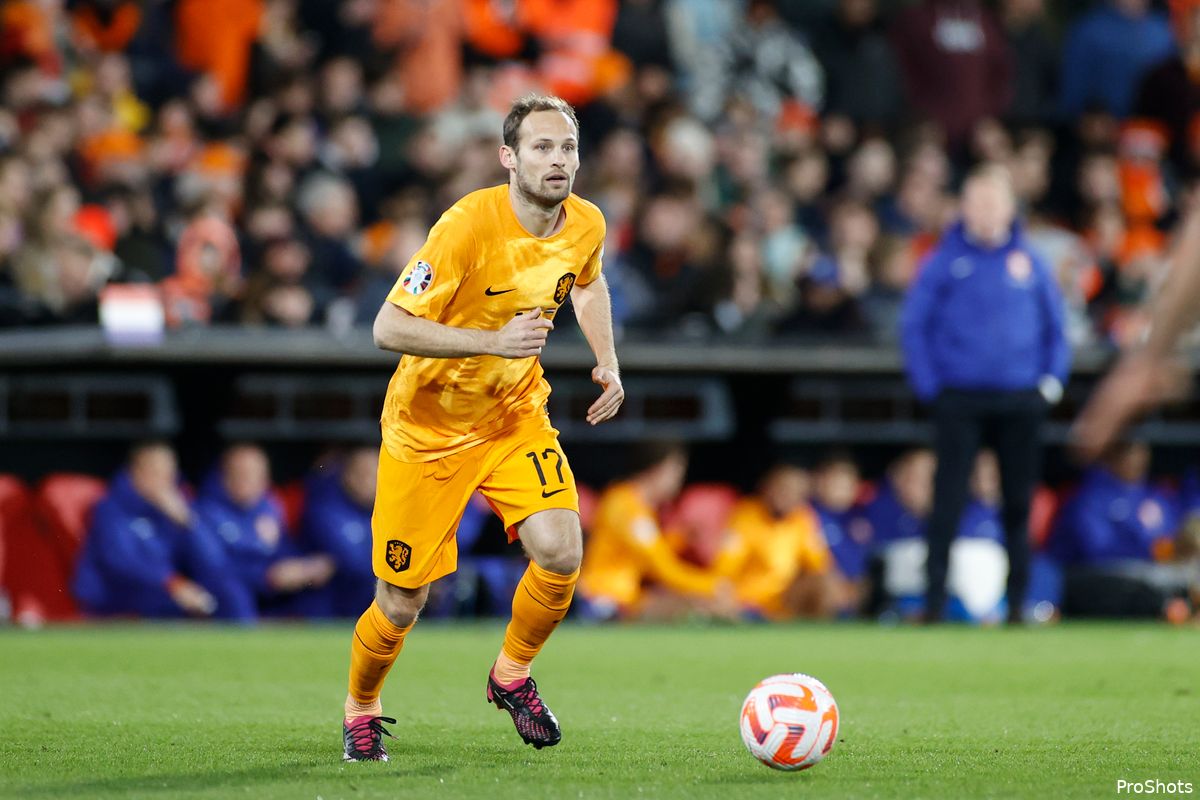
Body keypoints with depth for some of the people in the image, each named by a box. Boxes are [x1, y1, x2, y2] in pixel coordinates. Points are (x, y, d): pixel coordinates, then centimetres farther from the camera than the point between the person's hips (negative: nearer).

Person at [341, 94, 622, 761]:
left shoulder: (586, 226, -7)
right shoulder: (470, 224, -26)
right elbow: (388, 328, -28)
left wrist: (607, 361, 4)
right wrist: (493, 341, -36)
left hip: (516, 417, 4)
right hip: (429, 425, -4)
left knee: (560, 553, -19)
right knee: (401, 606, 1)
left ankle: (511, 675, 10)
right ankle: (360, 710, 32)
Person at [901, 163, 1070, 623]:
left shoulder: (1029, 261, 7)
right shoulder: (945, 260, 1)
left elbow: (1056, 324, 15)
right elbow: (914, 325, 2)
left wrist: (1052, 380, 4)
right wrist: (929, 386, -5)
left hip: (1021, 403, 2)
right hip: (959, 401, -2)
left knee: (1020, 506, 5)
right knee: (948, 504, -7)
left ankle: (1018, 604, 12)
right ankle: (933, 605, -5)